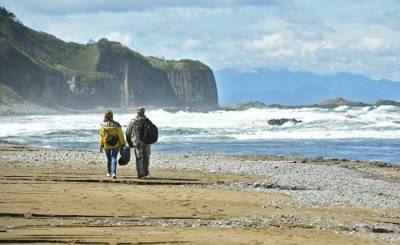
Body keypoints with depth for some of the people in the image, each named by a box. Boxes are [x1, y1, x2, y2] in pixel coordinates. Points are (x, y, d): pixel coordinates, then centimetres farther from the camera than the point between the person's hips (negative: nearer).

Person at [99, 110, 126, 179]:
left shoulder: (103, 125, -9)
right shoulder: (116, 124, -7)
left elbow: (101, 135, -8)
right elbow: (120, 135, -4)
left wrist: (101, 145, -3)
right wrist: (123, 144, 5)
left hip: (107, 145, 1)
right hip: (116, 144, -1)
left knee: (109, 158, 16)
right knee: (114, 158, 0)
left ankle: (109, 172, 28)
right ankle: (114, 172, -18)